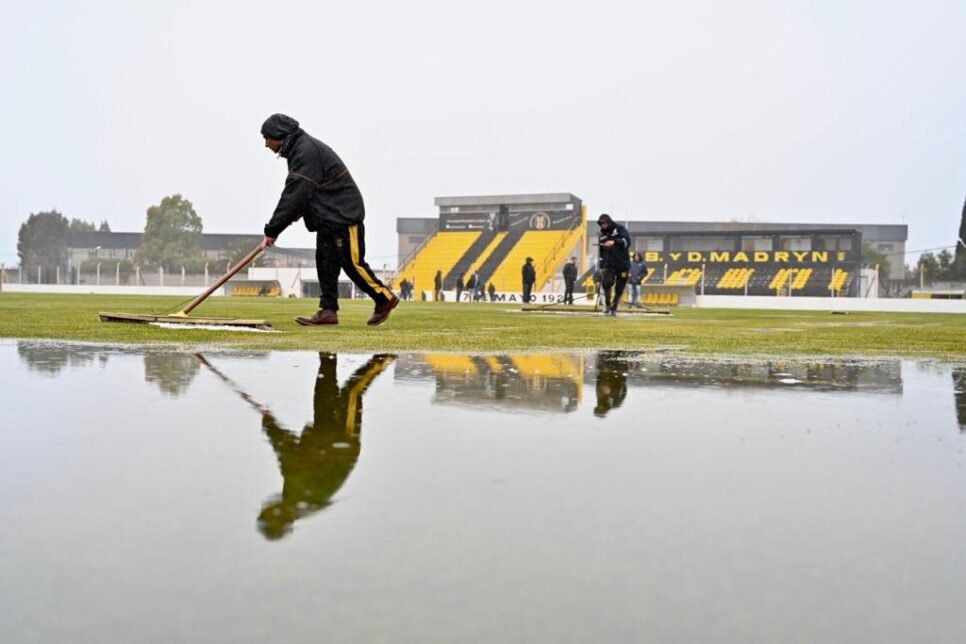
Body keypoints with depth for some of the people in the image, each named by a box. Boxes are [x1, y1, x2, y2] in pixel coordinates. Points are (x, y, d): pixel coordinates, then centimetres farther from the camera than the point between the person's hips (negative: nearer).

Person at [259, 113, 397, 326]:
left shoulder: (307, 151, -21)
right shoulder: (298, 150, 13)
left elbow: (294, 195, -25)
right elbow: (295, 192, 18)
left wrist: (272, 230, -23)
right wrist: (297, 212, -1)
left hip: (344, 214, -10)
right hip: (327, 217, 10)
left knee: (352, 262, -6)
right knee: (325, 263, 6)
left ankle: (384, 298, 9)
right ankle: (328, 310, 7)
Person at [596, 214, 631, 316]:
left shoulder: (620, 229, 1)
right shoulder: (601, 235, 13)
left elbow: (627, 241, -15)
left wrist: (614, 242, -30)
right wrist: (601, 266, 17)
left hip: (622, 264, -2)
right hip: (608, 264, 2)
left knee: (619, 289, 1)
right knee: (606, 283, -22)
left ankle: (613, 308, 17)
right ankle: (607, 304, -4)